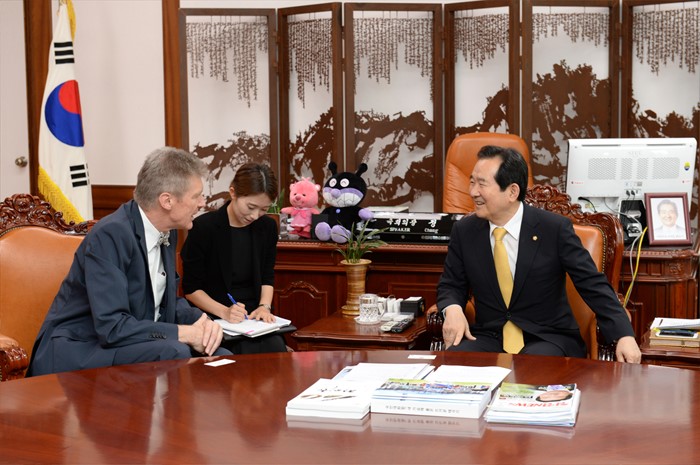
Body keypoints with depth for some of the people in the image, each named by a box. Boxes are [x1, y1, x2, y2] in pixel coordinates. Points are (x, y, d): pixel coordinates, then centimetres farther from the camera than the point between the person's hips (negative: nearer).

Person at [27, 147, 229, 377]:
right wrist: (186, 333, -22)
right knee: (173, 353, -30)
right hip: (77, 352, -8)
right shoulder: (109, 235, -22)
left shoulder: (167, 232, 4)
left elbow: (170, 301, 15)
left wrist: (200, 320, -7)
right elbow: (112, 327, -28)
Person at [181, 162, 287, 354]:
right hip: (215, 318, -5)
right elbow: (191, 289, -5)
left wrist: (264, 306, -5)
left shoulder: (267, 227, 6)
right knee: (251, 353, -32)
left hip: (255, 316, 5)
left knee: (277, 349, -26)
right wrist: (224, 312, -18)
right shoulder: (204, 228, -9)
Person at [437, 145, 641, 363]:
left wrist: (624, 336, -20)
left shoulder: (555, 229, -9)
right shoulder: (464, 230, 1)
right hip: (489, 338, 3)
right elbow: (450, 286, 11)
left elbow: (593, 285, -8)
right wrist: (453, 309, -14)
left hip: (547, 339, -3)